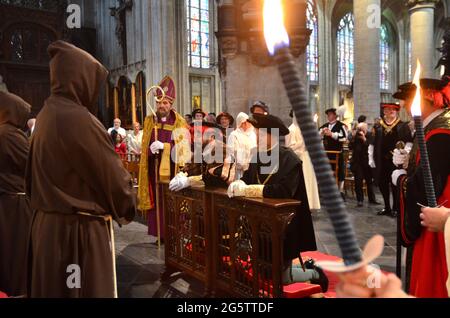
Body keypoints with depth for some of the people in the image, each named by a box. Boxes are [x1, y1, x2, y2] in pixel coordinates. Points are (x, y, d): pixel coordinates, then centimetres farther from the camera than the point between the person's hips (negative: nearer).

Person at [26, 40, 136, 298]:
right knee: (90, 288, 5)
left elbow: (33, 175, 13)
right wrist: (128, 206, 2)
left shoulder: (47, 114, 6)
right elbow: (111, 173, -16)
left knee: (53, 286, 20)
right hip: (81, 227, -9)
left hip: (48, 222, 9)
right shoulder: (77, 118, -21)